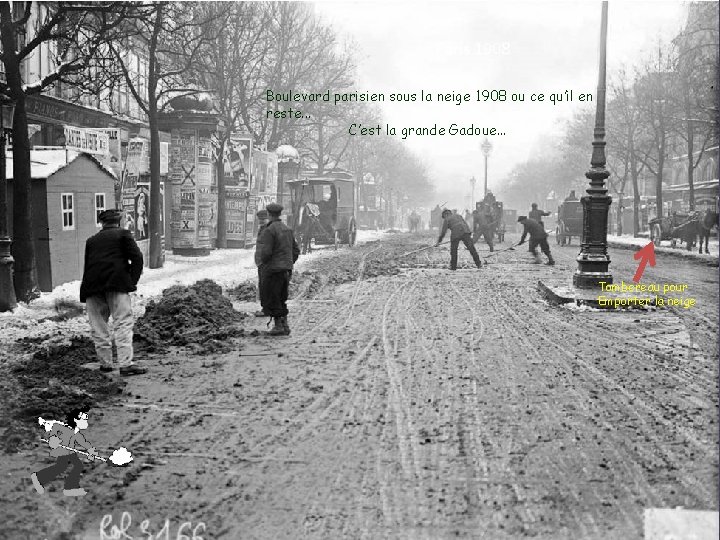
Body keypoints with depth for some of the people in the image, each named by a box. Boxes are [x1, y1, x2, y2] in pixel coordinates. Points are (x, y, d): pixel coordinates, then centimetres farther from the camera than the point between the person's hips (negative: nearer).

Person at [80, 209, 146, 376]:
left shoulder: (91, 240, 23)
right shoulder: (123, 234, 11)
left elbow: (87, 264, 21)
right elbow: (137, 257, -1)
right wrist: (133, 280, 3)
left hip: (92, 286, 4)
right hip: (116, 283, -4)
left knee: (98, 325, 12)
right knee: (123, 323, -5)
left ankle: (105, 363, 16)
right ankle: (125, 364, -13)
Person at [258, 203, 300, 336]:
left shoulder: (269, 230, -13)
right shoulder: (287, 229, 11)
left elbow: (266, 252, -20)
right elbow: (296, 250, 13)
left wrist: (262, 261, 0)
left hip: (273, 270, -8)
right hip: (286, 270, 8)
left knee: (271, 300, 1)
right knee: (281, 299, 16)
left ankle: (278, 326, 0)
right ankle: (285, 325, 13)